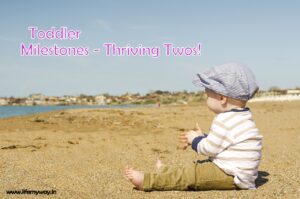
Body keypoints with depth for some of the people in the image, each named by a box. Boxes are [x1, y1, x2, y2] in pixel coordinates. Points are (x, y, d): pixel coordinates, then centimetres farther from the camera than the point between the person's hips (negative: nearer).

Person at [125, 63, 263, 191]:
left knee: (192, 173, -11)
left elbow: (208, 148, -17)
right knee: (197, 167, 18)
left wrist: (195, 140, 1)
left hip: (231, 177, -11)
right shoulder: (239, 117, 13)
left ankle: (147, 181, -10)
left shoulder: (225, 121, -21)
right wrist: (201, 138, 19)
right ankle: (164, 172, 31)